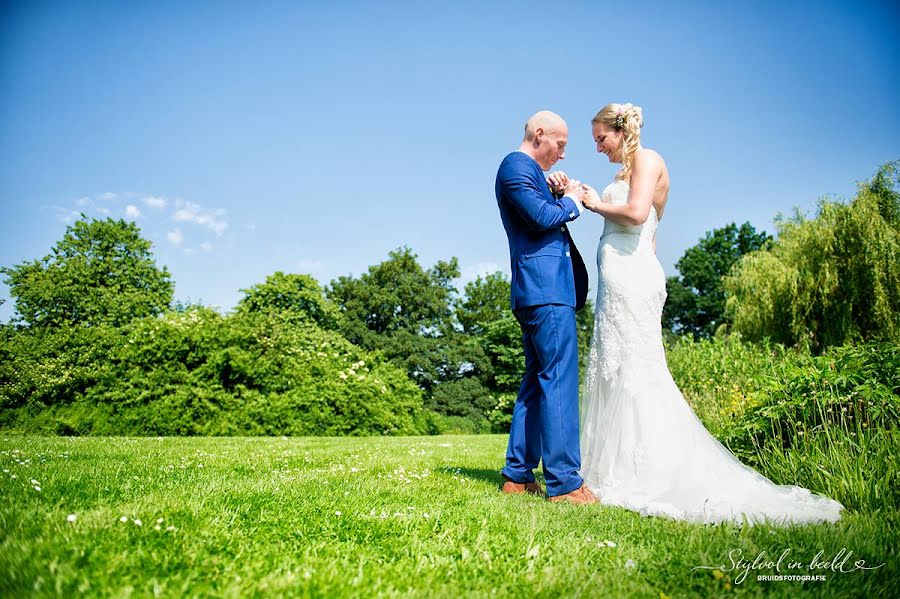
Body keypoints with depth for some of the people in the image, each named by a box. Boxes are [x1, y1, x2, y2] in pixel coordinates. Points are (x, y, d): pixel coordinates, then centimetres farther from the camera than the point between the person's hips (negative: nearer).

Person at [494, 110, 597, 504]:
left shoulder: (524, 170, 26)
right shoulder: (517, 166, -6)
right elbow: (543, 218, -18)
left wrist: (557, 197, 13)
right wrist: (569, 201, -1)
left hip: (535, 292, 11)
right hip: (546, 289, -11)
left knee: (537, 379, 10)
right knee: (559, 380, -11)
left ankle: (518, 476, 15)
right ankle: (563, 482, -8)